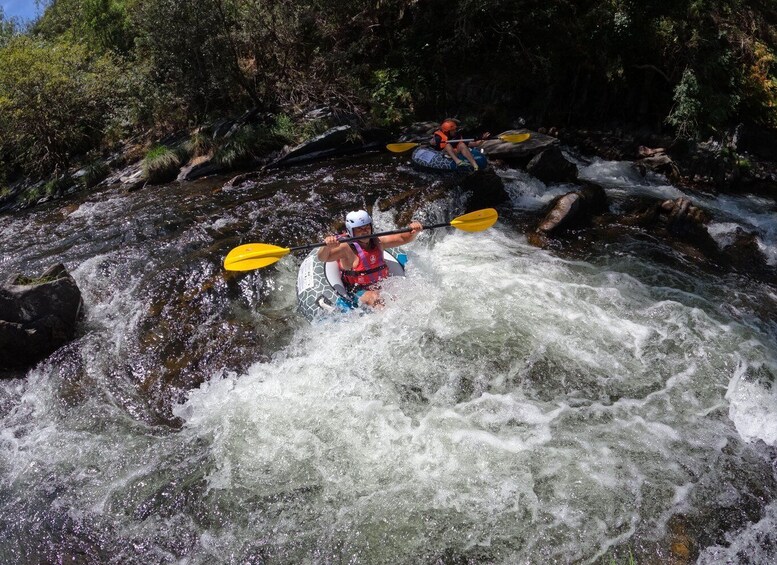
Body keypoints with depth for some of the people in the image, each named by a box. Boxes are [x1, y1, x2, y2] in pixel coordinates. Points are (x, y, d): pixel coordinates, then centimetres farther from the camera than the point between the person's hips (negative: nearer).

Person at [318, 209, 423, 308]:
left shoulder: (377, 242, 5)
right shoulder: (346, 248, -12)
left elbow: (403, 238, 6)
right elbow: (323, 258, -23)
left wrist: (414, 231, -15)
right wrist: (327, 246, -45)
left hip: (383, 286, 6)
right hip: (359, 292, -6)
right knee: (374, 298, -34)